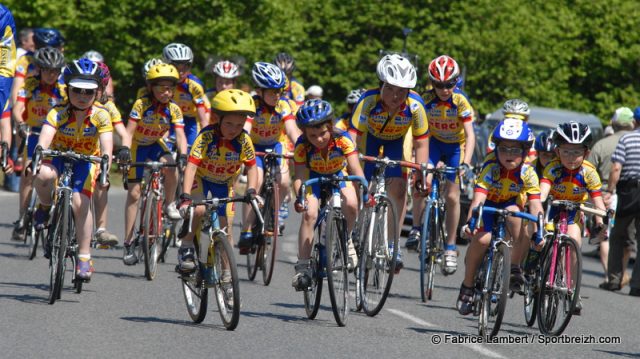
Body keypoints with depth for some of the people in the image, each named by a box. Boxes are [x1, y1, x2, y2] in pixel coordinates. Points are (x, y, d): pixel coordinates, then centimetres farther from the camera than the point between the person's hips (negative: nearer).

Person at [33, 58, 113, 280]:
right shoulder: (58, 114, -24)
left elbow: (106, 145, -33)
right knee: (42, 175, -34)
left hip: (86, 161, 0)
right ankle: (46, 208, -1)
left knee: (80, 203, -20)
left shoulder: (101, 116, -21)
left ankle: (84, 257, -9)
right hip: (58, 158, 0)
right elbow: (45, 138, -38)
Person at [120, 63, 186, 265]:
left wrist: (183, 154, -44)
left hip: (156, 145, 2)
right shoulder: (141, 104, -23)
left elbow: (180, 135, -25)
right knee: (134, 193, -6)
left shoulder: (174, 109, -16)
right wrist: (124, 149, -46)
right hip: (137, 146, -2)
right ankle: (128, 243, -2)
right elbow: (129, 131, -27)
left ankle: (170, 205, -6)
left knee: (170, 167, -32)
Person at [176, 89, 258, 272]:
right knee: (199, 209, -31)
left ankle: (226, 271, 11)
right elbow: (191, 166, -37)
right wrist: (185, 197, -47)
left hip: (224, 183, 3)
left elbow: (251, 167, -11)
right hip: (201, 178, -2)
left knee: (225, 228, -3)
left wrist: (251, 191, -28)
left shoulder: (244, 140, -23)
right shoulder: (206, 136, -32)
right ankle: (186, 249, -10)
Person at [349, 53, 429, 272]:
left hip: (399, 139, 0)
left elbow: (421, 144, -25)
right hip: (371, 137, 0)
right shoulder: (369, 101, -39)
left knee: (398, 188, -13)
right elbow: (352, 136, -43)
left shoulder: (415, 106, -35)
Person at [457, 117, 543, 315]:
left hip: (509, 205, 2)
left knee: (513, 212, -35)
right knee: (482, 239, -28)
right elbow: (479, 197, -40)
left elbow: (535, 203, -28)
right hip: (488, 206, -2)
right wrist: (470, 222, -56)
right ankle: (467, 287, -8)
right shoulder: (491, 167, -28)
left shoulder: (527, 172, -22)